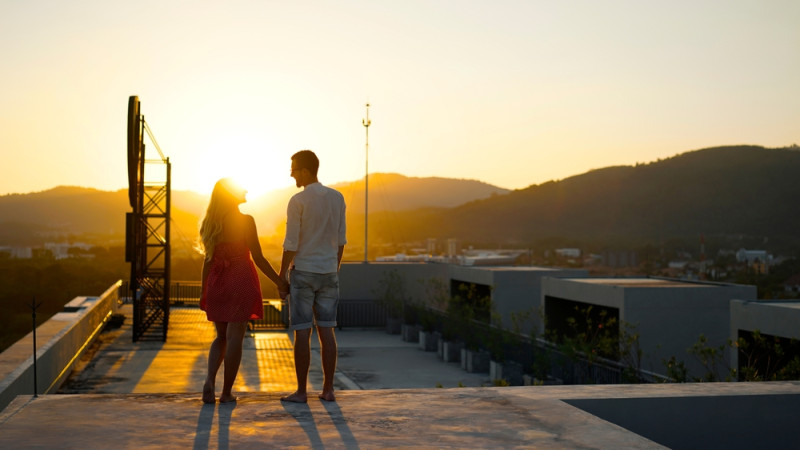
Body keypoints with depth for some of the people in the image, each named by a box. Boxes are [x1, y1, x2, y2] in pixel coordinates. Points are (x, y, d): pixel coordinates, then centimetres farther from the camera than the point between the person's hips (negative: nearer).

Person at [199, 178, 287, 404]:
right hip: (241, 281, -5)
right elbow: (258, 258, -10)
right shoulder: (245, 221, -9)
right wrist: (279, 281, -3)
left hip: (217, 282, 5)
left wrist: (203, 290, 13)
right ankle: (227, 392, 5)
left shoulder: (210, 222, 5)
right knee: (234, 337, 1)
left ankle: (210, 380, -4)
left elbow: (208, 259, 7)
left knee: (221, 336, 17)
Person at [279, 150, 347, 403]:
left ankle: (301, 391, 4)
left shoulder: (297, 201, -12)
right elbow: (341, 241, 8)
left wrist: (281, 278, -5)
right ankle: (328, 389, 11)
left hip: (302, 272, -5)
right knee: (326, 330, 8)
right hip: (328, 272, 5)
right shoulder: (337, 199, 5)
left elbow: (291, 244, -13)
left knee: (302, 332, 0)